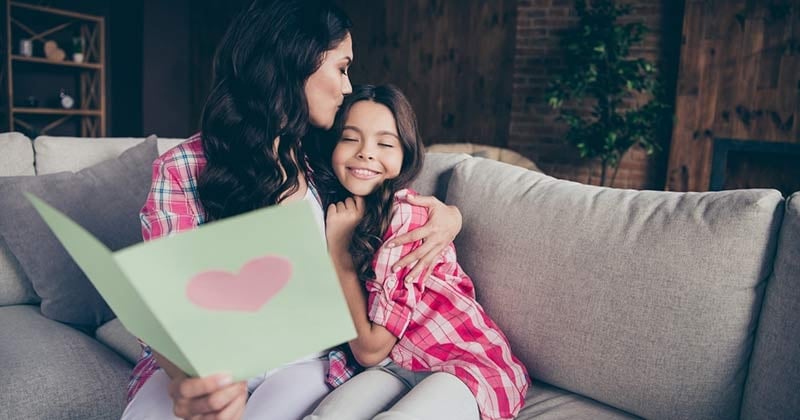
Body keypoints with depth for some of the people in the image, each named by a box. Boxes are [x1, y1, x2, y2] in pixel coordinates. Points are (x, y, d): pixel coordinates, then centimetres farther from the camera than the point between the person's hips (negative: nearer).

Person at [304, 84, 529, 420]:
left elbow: (370, 349, -16)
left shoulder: (405, 215, -21)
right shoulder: (336, 207, -1)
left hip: (472, 365, -4)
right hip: (400, 365, 5)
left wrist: (338, 247, -16)